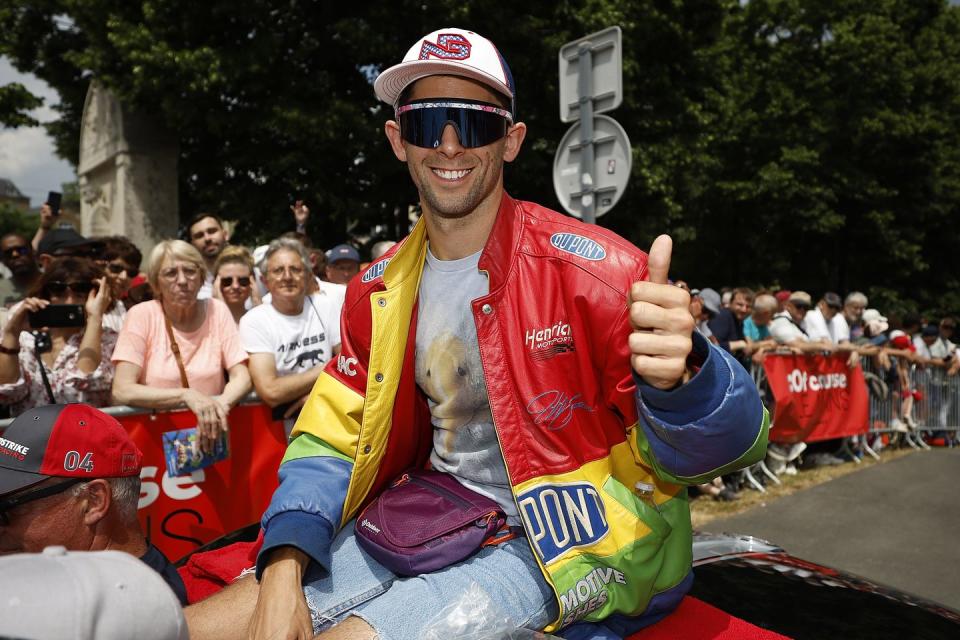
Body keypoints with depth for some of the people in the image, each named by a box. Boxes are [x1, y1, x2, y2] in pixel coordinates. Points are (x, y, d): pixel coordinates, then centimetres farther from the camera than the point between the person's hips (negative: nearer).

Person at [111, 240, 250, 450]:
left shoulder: (217, 311, 2)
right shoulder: (141, 315, -3)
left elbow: (241, 378, -1)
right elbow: (122, 390, -11)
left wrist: (221, 404, -22)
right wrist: (186, 395, -24)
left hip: (209, 433, 2)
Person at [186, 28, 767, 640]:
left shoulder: (592, 268, -17)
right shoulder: (378, 291, 1)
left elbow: (731, 441, -18)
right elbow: (332, 440, 4)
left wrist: (678, 375, -42)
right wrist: (283, 572, -12)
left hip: (564, 545, -4)